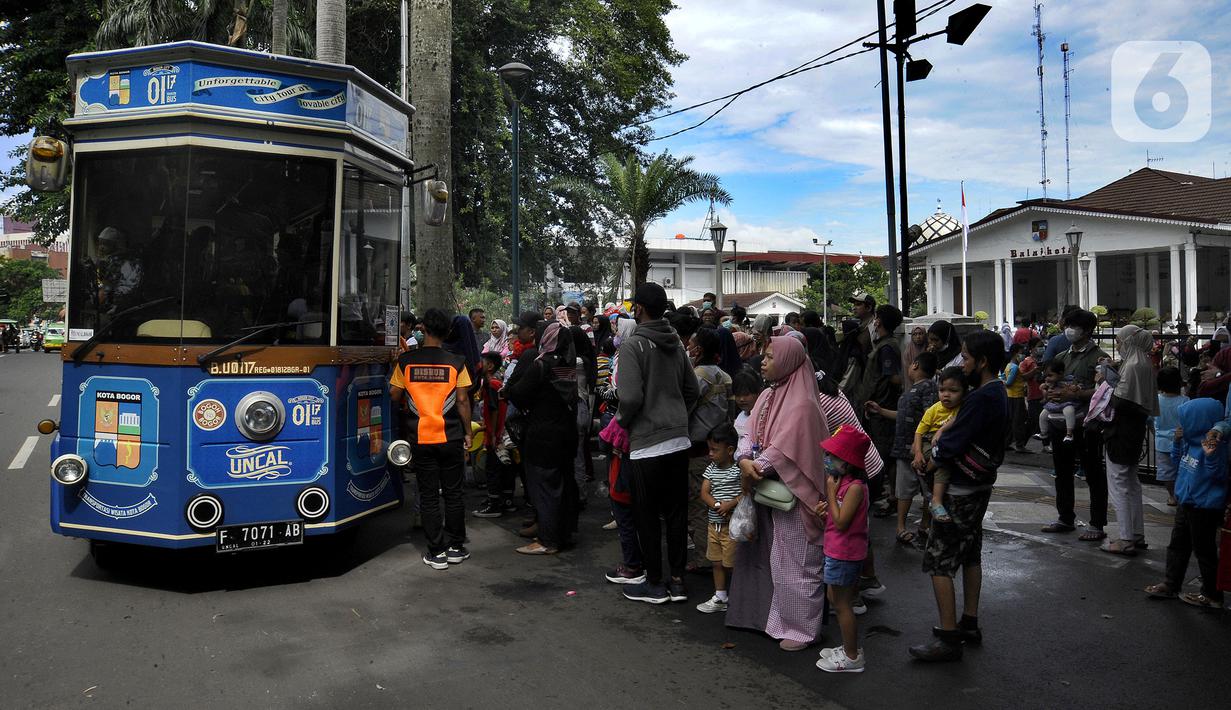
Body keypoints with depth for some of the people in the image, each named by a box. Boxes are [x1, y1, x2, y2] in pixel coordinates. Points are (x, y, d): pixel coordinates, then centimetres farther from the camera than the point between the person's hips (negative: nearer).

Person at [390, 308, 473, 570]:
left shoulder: (406, 361, -3)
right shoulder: (455, 362, -5)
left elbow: (394, 395, 2)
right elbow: (463, 401, -4)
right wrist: (468, 433, 4)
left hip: (420, 438, 0)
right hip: (450, 437, 0)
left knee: (428, 495, 7)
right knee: (453, 493, 11)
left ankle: (436, 552, 10)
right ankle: (455, 547, 18)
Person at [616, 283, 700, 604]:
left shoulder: (632, 345, -13)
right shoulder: (676, 344, 8)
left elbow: (631, 397, -19)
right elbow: (692, 389, 14)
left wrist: (621, 420, 0)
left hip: (646, 443, -6)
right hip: (679, 440, 7)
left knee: (647, 516, 6)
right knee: (677, 511, 12)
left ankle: (654, 584, 16)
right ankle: (677, 580, 21)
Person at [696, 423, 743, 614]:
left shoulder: (738, 470, -11)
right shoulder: (711, 469, 6)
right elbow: (704, 493, -1)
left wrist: (730, 505, -26)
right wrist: (717, 505, -17)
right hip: (714, 524, 6)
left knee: (732, 564, 1)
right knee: (717, 563, 14)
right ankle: (720, 598, 25)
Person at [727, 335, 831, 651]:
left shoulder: (802, 404, -17)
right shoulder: (768, 396, 8)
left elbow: (785, 449, -22)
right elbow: (751, 435, 4)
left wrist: (755, 468, -15)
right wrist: (744, 460, -14)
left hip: (792, 497, -8)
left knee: (794, 564, 2)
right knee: (765, 556, 17)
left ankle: (802, 627, 16)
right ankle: (768, 613, 32)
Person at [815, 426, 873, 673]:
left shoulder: (855, 487, -23)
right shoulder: (842, 481, 6)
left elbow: (841, 521, -25)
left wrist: (831, 493, -20)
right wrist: (825, 509, -6)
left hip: (844, 554, -10)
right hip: (838, 551, 10)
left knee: (841, 604, 2)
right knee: (837, 598, 20)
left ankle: (852, 657, 15)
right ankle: (850, 647, 34)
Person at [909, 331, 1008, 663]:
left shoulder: (981, 398, -24)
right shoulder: (997, 392, 8)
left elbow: (951, 445, -24)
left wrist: (928, 466, -8)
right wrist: (947, 429, -10)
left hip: (961, 490, -10)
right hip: (981, 485, 10)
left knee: (938, 561, -5)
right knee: (970, 555, 19)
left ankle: (949, 638, 0)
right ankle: (970, 624, 30)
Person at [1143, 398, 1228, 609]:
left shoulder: (1216, 445, -22)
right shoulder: (1190, 441, 3)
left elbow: (1218, 476, -24)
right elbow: (1178, 463, 17)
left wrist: (1210, 456, -39)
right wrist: (1177, 442, 4)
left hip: (1205, 507, -9)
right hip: (1186, 502, 9)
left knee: (1204, 550, 4)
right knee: (1177, 544, 17)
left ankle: (1212, 595, 19)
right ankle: (1171, 585, 29)